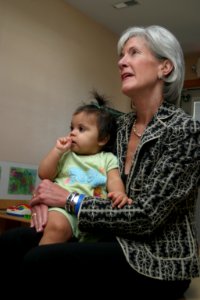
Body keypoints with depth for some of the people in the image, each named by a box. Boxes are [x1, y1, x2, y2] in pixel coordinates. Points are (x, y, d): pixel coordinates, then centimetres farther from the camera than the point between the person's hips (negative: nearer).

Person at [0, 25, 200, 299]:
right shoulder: (120, 126, 6)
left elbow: (145, 216, -21)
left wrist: (69, 200, -15)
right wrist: (51, 195, -8)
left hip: (159, 262, -6)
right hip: (117, 241, 6)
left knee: (38, 262, -25)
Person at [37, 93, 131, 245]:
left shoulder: (108, 159, 17)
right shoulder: (65, 155, 21)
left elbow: (114, 180, 3)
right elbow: (44, 175, 15)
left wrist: (119, 193, -20)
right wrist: (57, 150, 5)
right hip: (63, 207, -1)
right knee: (56, 225, -33)